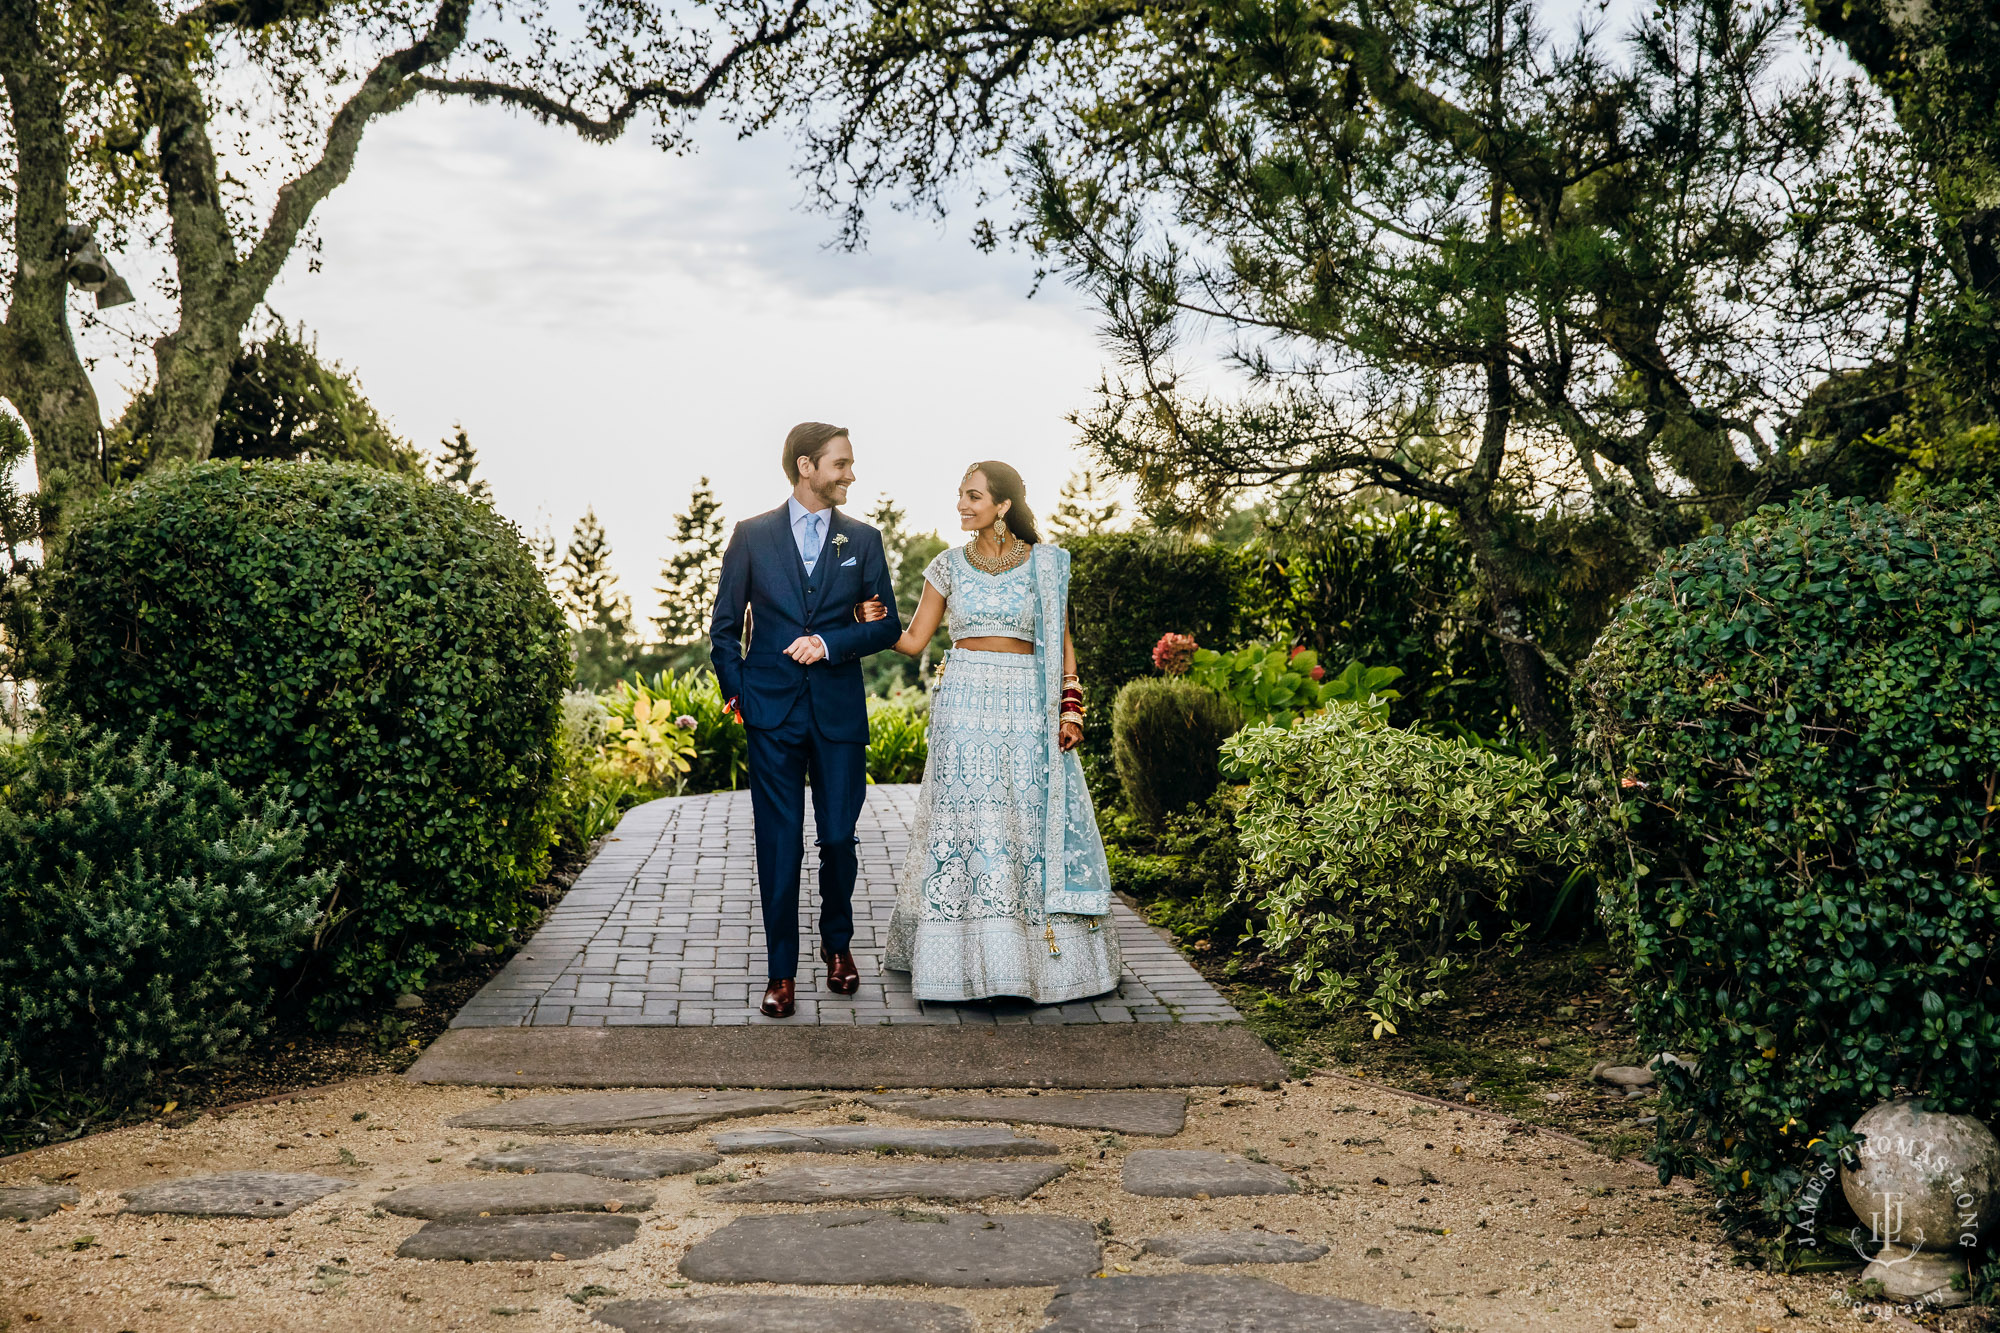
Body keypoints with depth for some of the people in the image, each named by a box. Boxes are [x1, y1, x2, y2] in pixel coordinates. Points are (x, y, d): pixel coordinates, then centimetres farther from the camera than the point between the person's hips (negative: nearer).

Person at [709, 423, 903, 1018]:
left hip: (840, 712, 1)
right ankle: (781, 970, 5)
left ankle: (837, 943, 28)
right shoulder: (752, 536, 4)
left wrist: (830, 643, -9)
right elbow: (725, 627, 9)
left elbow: (887, 626, 6)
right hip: (773, 713, -1)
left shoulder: (863, 539, 7)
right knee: (779, 844, -1)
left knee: (839, 837, 4)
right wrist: (737, 694, 0)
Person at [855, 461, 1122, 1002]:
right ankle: (970, 961, 6)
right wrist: (873, 621, -9)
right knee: (966, 825, -2)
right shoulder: (949, 565, 6)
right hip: (964, 708, 1)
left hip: (1028, 709, 0)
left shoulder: (1046, 563, 3)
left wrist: (1069, 709, -1)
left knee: (1036, 825, 1)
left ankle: (1048, 957, 14)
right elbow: (912, 640, 8)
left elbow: (1062, 644, 7)